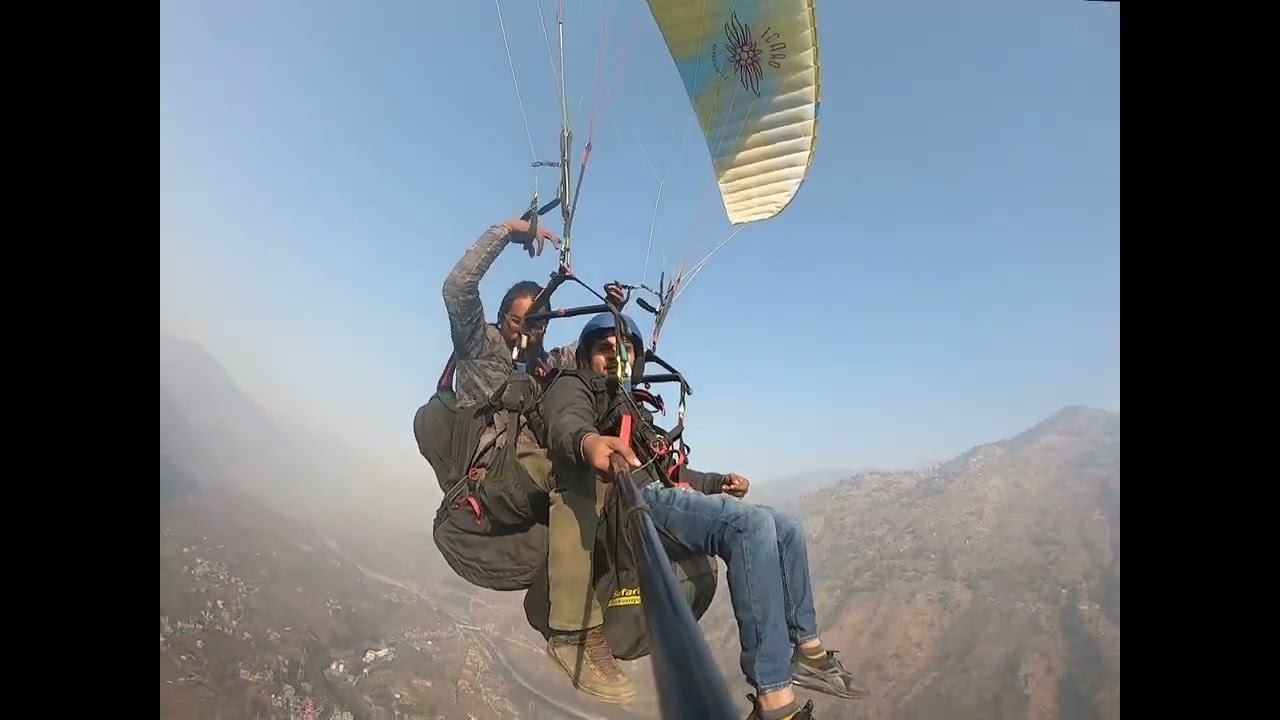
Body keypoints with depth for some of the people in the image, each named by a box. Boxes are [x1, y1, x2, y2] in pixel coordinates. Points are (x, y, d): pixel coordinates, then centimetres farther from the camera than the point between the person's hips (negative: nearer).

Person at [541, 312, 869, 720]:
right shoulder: (571, 388, 7)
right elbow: (564, 427, -19)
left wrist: (717, 482, 19)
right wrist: (586, 441, -45)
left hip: (659, 490, 9)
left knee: (786, 529, 5)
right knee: (752, 526, -29)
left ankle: (806, 648, 15)